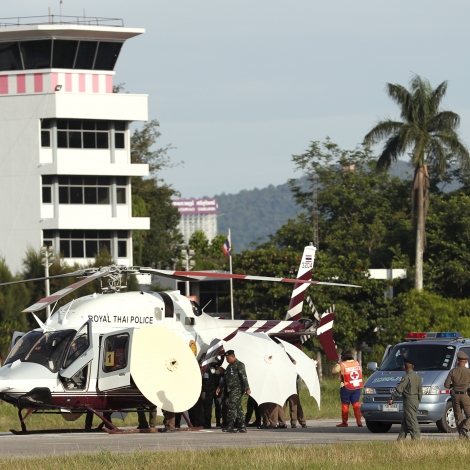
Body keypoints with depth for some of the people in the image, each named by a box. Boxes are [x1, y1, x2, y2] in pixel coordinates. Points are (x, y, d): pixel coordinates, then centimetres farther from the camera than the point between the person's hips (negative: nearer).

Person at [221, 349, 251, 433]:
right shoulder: (229, 366, 20)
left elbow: (244, 377, -16)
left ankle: (230, 426, -19)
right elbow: (225, 378, 26)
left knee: (231, 405, -16)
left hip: (237, 389, -9)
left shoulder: (239, 364, -8)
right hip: (231, 389, 9)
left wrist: (247, 388, -22)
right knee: (238, 407, 7)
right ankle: (242, 427, 7)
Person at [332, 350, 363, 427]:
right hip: (357, 387, 4)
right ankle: (359, 421, -4)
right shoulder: (357, 363, 6)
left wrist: (338, 363, 11)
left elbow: (333, 371, 0)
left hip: (346, 388, -4)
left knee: (345, 405, 4)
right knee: (356, 404, 6)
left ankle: (344, 422, 6)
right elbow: (360, 372, 17)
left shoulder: (342, 365, -10)